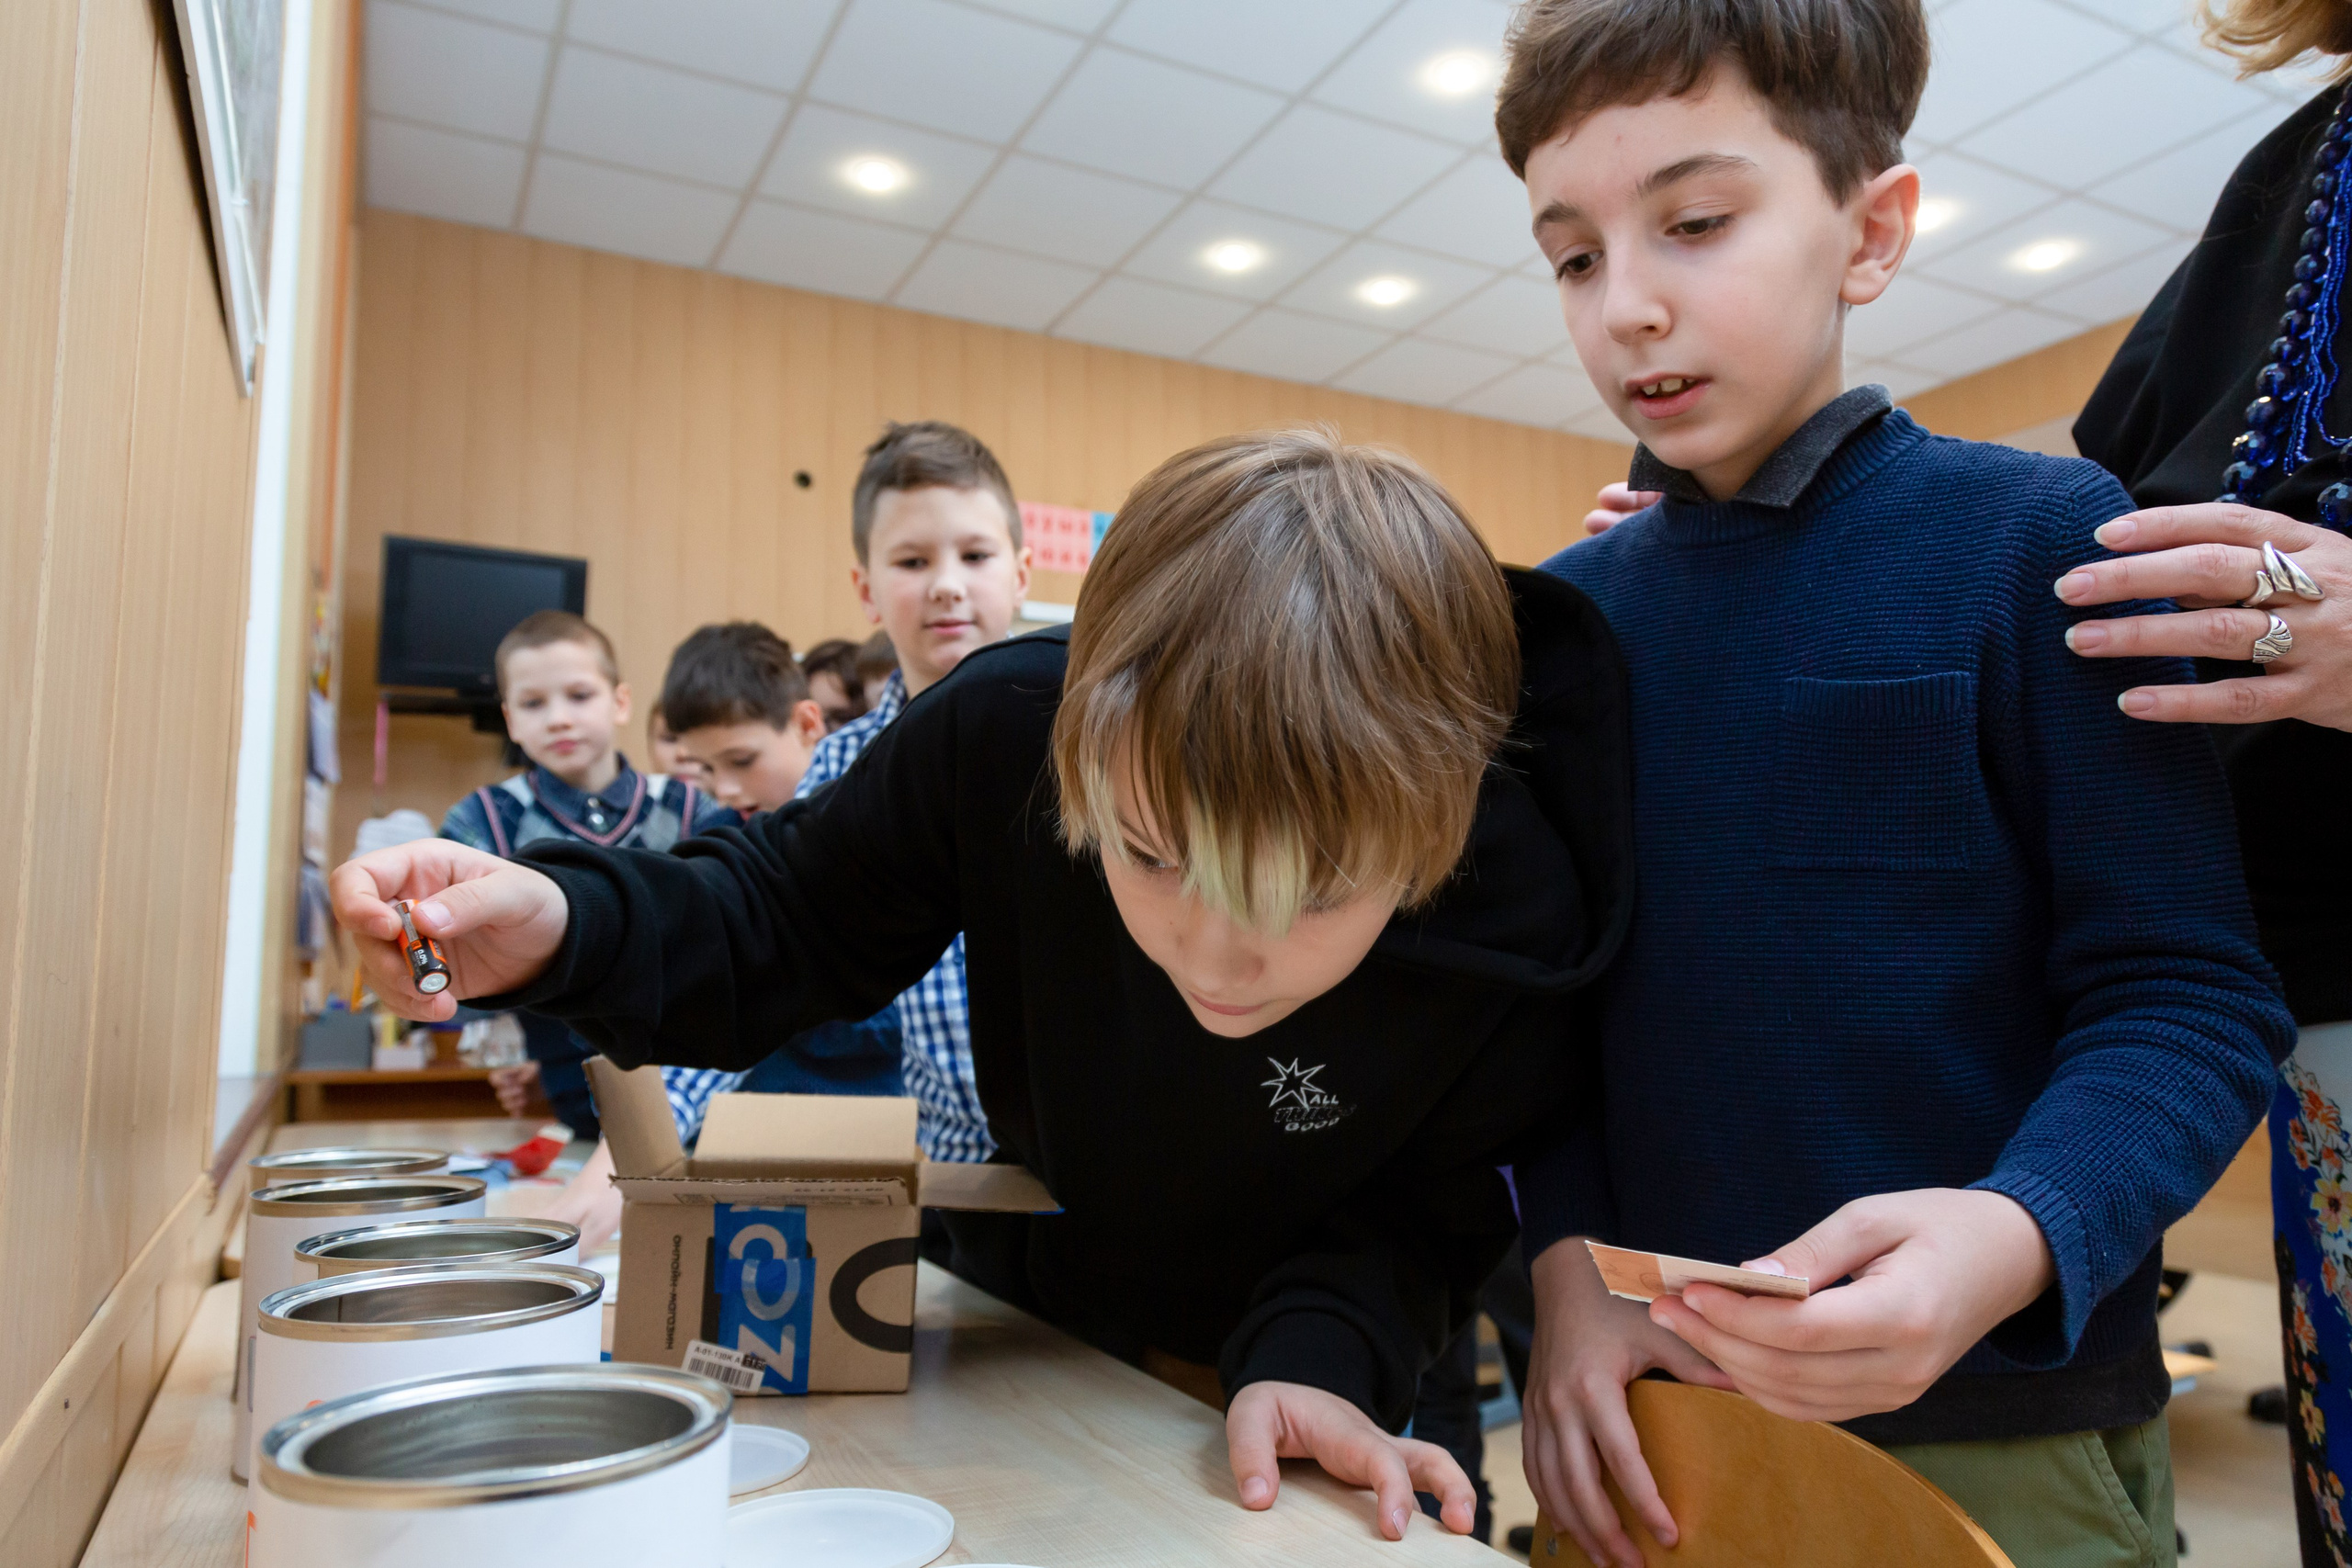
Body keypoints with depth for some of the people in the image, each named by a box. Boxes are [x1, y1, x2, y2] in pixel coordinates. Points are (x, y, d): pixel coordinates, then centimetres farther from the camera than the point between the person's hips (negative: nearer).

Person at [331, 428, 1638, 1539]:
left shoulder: (1511, 942, -33)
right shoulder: (1004, 731, -31)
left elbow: (1430, 1211, -16)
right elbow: (794, 918, -15)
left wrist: (1325, 1354, -34)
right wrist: (563, 927, -31)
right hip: (1015, 1321, 3)